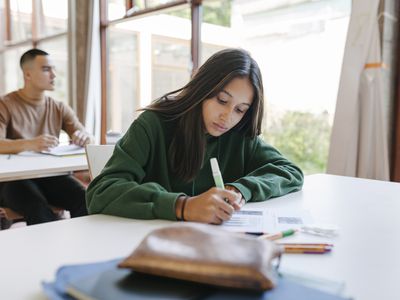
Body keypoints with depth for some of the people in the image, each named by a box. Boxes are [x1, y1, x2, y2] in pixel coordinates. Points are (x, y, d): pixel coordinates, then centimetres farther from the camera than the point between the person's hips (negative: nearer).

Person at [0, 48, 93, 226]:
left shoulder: (59, 108, 13)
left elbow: (86, 138, 5)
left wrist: (84, 137, -21)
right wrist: (29, 144, -35)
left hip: (50, 175, 3)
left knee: (84, 201, -26)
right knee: (39, 210, -34)